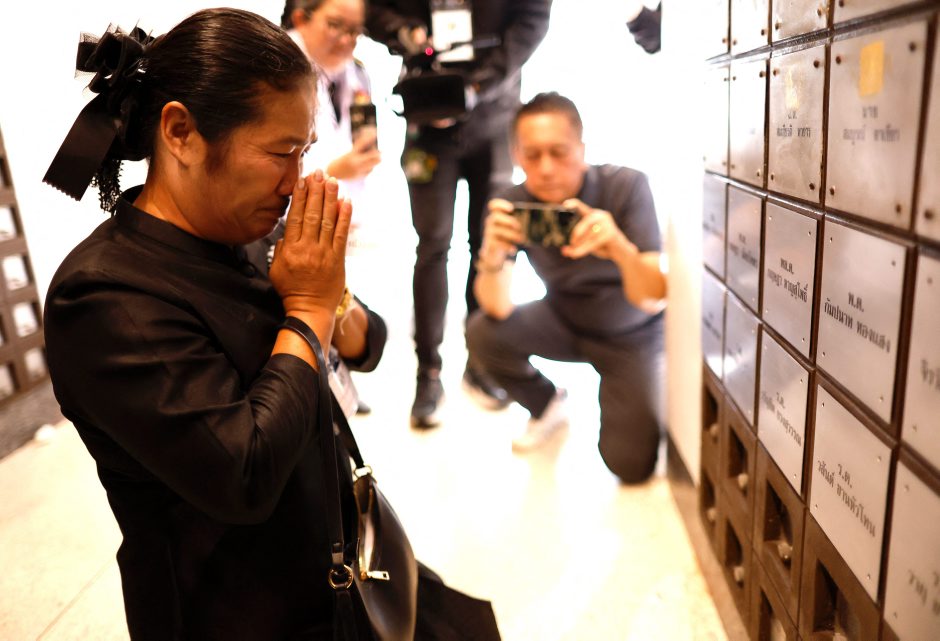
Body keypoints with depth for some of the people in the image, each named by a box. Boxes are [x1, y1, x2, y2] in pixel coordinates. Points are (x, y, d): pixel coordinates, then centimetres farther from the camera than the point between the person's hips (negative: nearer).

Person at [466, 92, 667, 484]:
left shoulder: (626, 186, -27)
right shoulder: (513, 205, -20)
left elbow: (652, 299, -34)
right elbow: (497, 308, -27)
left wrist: (621, 249, -56)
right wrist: (492, 258, -48)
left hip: (631, 334, -2)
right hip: (565, 320, 3)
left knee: (630, 465, -16)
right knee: (483, 335, -23)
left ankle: (625, 401, 20)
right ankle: (546, 407, 7)